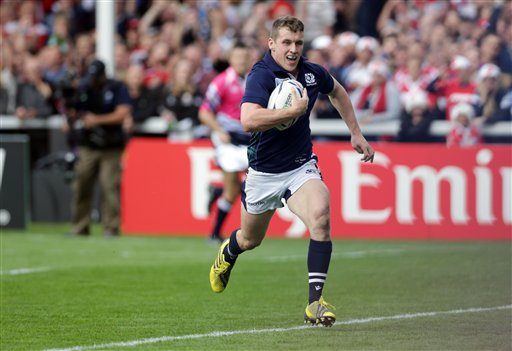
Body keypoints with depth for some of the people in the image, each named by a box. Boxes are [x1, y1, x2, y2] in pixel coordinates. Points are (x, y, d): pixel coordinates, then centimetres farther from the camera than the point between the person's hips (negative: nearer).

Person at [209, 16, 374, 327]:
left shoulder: (313, 73, -3)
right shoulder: (261, 75, -22)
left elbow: (337, 91, 22)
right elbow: (249, 120, -40)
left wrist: (356, 133, 20)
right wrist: (294, 110, -36)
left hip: (302, 166, 3)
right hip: (264, 172, -2)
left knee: (320, 217, -27)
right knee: (251, 239, 19)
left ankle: (315, 301, -25)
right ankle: (228, 253, 58)